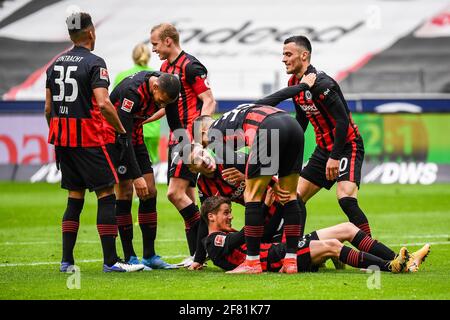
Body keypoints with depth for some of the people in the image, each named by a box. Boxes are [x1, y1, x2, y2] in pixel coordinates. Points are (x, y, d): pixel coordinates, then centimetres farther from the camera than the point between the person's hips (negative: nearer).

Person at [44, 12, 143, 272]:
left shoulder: (56, 64, 11)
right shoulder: (94, 63, -10)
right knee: (106, 196, -2)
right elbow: (103, 104, -20)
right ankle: (110, 261, -6)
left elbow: (49, 108, 12)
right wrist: (122, 130, -8)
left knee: (75, 199, 13)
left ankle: (67, 260, 10)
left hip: (63, 137, 7)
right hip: (90, 138, -7)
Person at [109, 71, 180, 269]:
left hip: (135, 136, 7)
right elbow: (123, 136, -32)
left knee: (149, 192, 2)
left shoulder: (165, 88, -12)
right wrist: (136, 176, -32)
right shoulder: (132, 91, -33)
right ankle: (129, 257, -5)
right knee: (125, 192, -10)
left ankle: (149, 255, 6)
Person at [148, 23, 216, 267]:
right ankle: (196, 255, 8)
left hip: (190, 137, -9)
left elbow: (209, 101, -15)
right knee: (186, 196, 7)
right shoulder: (165, 68, 16)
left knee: (176, 193, -15)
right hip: (176, 138, 9)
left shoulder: (190, 66, -11)